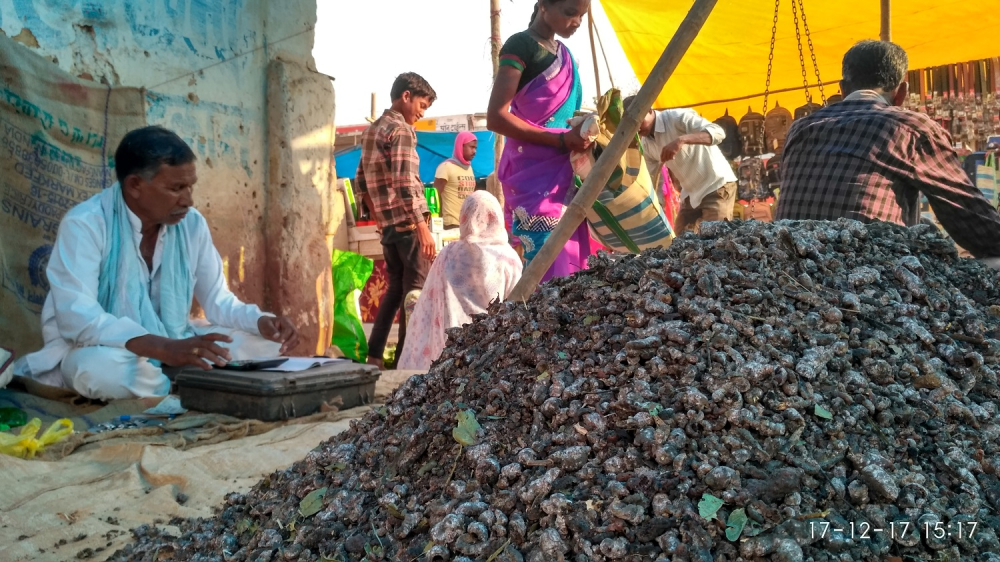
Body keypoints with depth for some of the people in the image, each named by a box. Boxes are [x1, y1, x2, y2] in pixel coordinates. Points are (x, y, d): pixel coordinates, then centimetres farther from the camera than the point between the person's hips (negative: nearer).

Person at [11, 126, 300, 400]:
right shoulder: (85, 224, -19)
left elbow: (217, 299, 3)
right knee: (102, 368, -40)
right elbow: (76, 317, -30)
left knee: (266, 342, -10)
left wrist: (262, 322, -19)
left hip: (175, 347, 5)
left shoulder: (192, 223, -3)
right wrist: (164, 348, -42)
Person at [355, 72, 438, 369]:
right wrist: (423, 227, -22)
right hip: (409, 222, -8)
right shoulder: (401, 130, -10)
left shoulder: (372, 130, 16)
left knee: (395, 287, 15)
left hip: (388, 225, 8)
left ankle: (374, 354, 14)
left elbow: (361, 182, 20)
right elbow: (405, 185, -20)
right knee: (417, 290, -1)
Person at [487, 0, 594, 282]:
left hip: (564, 173, 8)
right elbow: (496, 117, -15)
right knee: (549, 267, -13)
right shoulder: (521, 45, -6)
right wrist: (561, 140, -19)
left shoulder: (564, 53, 18)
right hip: (535, 175, -8)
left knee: (572, 262, 5)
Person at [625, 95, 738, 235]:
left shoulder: (677, 117, -20)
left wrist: (681, 140, -45)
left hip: (717, 185, -8)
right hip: (690, 192, 8)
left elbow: (719, 132, -32)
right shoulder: (646, 144, 2)